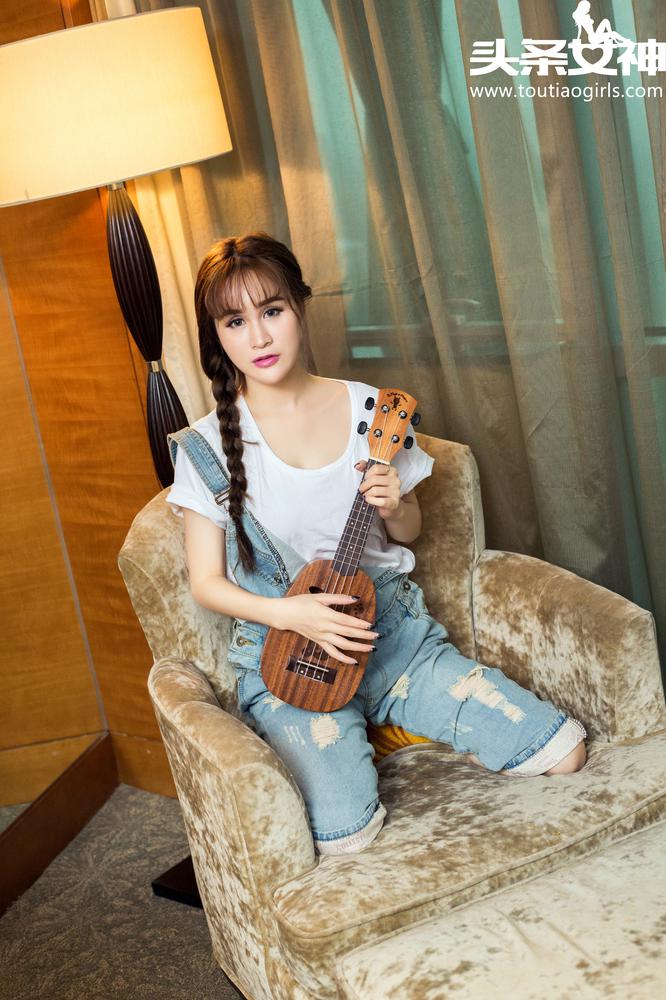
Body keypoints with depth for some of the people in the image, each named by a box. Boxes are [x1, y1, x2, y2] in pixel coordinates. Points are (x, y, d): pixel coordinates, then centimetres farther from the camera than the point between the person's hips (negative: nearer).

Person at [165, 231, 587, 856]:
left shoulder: (369, 408, 1)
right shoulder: (211, 446, -6)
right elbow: (207, 582, -2)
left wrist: (393, 508, -11)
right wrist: (290, 613, -19)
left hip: (393, 632, 3)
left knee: (561, 751, -8)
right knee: (344, 836, -25)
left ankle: (387, 723, 12)